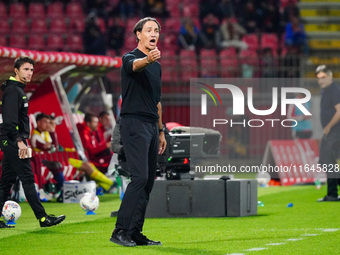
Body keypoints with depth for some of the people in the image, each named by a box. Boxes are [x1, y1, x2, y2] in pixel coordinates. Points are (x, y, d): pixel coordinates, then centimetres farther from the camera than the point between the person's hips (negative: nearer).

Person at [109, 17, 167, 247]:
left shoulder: (157, 65, 19)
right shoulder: (130, 59, -6)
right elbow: (137, 65, -32)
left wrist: (161, 131, 23)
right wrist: (148, 59, -55)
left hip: (151, 126, 8)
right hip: (134, 124, -8)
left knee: (148, 181, 6)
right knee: (139, 177, -18)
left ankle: (135, 233, 9)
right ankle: (120, 231, -15)